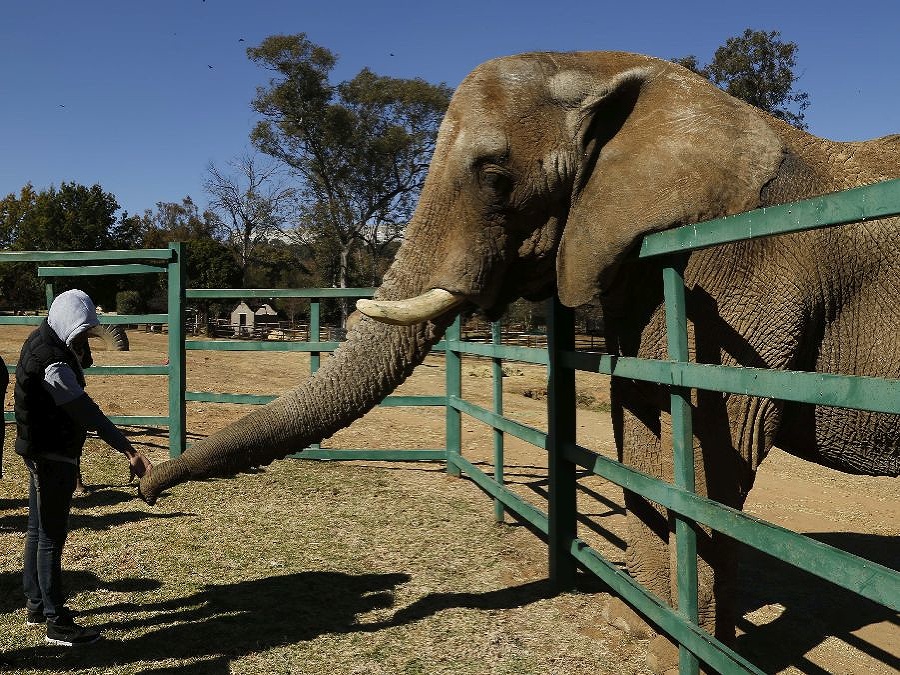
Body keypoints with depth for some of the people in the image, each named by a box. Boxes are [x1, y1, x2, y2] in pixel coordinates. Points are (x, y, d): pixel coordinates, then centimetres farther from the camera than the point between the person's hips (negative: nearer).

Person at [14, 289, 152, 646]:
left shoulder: (43, 339, 5)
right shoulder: (51, 362, -27)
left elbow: (83, 364, 13)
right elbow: (88, 412, -32)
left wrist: (79, 351, -6)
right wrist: (129, 451, -34)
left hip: (42, 452, 11)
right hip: (53, 456, -11)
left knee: (39, 530, 19)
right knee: (52, 537, -3)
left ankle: (35, 605, 33)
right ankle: (57, 623, 7)